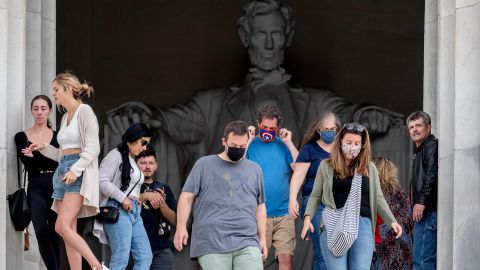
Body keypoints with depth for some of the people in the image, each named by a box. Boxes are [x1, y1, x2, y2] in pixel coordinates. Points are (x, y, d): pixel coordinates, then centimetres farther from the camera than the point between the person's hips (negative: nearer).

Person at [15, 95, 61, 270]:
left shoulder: (57, 137, 10)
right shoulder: (22, 137, 8)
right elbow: (28, 164, -7)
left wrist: (36, 156, -9)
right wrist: (50, 160, -12)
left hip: (56, 188, 1)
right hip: (36, 189, -1)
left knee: (54, 234, 2)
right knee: (41, 233, -16)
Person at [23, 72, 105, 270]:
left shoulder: (84, 111, -4)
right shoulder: (65, 117, 21)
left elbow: (92, 148, -14)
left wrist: (75, 170, -23)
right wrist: (43, 148, 13)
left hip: (79, 172, -9)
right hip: (63, 172, 9)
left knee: (62, 226, -21)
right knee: (69, 232, 1)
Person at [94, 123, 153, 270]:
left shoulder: (133, 161, 23)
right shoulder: (116, 156, -4)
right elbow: (102, 181, -15)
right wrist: (123, 198, -15)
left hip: (134, 213, 9)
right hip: (118, 210, -9)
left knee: (145, 257, 0)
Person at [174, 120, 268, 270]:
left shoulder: (254, 169, 17)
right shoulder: (204, 164, 7)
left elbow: (260, 206, 22)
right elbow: (187, 197, 5)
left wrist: (262, 238, 16)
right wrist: (181, 227, -5)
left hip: (247, 243, 2)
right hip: (211, 243, -2)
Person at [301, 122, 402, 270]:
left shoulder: (369, 168, 12)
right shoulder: (326, 166, 8)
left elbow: (378, 198, 13)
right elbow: (316, 196, 11)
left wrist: (391, 221, 0)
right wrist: (307, 217, -5)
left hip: (362, 225, 1)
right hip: (333, 225, -1)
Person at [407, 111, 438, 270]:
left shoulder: (432, 145, -5)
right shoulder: (420, 150, 26)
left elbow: (433, 175, -19)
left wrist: (422, 201, -21)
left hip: (428, 210, -11)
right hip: (426, 212, 11)